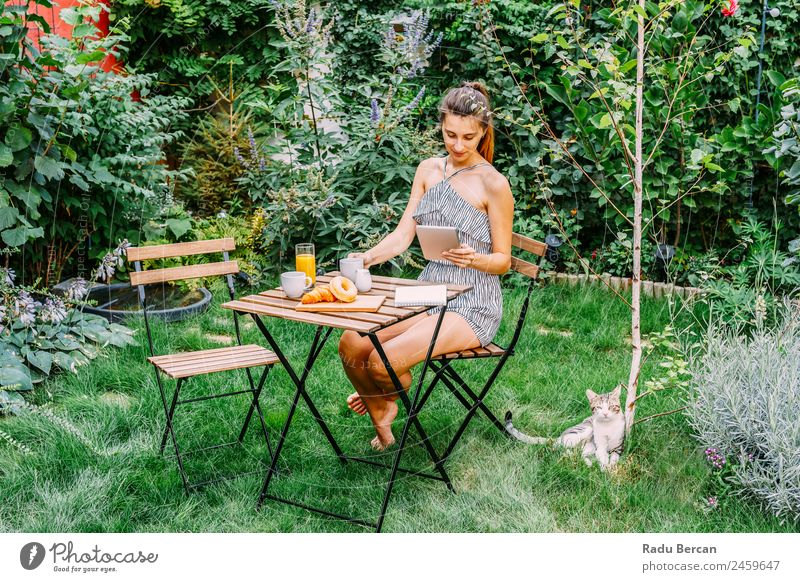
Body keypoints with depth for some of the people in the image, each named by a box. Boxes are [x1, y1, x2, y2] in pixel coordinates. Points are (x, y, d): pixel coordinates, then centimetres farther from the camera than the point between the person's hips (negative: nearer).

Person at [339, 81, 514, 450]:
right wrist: (368, 257, -14)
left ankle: (396, 391, 14)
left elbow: (503, 260, -4)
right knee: (351, 345, -16)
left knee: (384, 361, -25)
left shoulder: (493, 185, -9)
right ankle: (380, 413, 14)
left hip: (471, 304, -6)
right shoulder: (429, 170, 8)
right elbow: (403, 234, 5)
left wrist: (474, 259, -26)